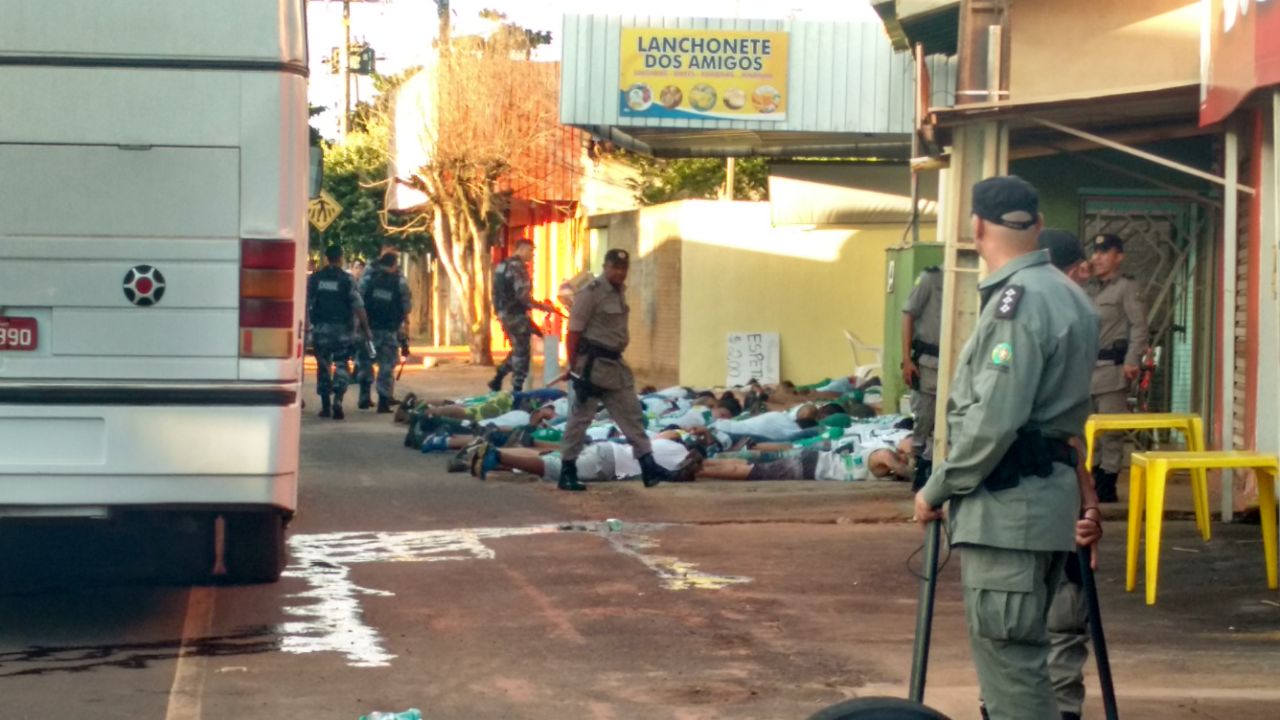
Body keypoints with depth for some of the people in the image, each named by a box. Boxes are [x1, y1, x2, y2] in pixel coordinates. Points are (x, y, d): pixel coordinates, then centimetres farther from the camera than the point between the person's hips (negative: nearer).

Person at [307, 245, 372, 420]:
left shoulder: (314, 278, 2)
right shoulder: (347, 280, -5)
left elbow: (305, 304, 1)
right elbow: (358, 307, -8)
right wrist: (365, 328, -1)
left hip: (320, 328, 2)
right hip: (341, 328, -2)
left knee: (323, 366, 11)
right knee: (342, 365, 3)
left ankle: (325, 406, 12)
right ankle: (338, 399, -17)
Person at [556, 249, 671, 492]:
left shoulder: (619, 291, 12)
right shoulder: (591, 293, -14)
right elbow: (574, 331, -15)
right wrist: (572, 367, -16)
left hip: (615, 364, 8)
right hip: (593, 363, -8)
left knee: (632, 414, 7)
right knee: (580, 417, -2)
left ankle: (648, 467, 8)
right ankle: (567, 471, 6)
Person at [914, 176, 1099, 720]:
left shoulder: (1018, 301, -15)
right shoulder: (1068, 296, 16)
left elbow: (994, 420, -21)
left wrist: (938, 489, -10)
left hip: (1006, 506, -10)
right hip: (1048, 491, 10)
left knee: (1008, 659, -9)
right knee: (1022, 654, 16)